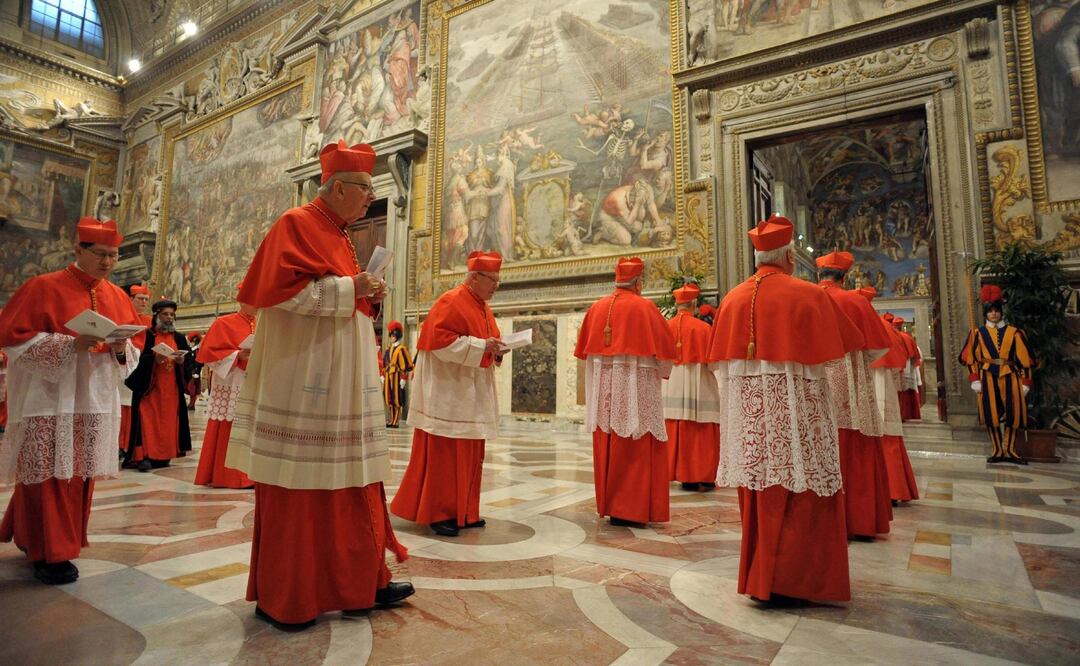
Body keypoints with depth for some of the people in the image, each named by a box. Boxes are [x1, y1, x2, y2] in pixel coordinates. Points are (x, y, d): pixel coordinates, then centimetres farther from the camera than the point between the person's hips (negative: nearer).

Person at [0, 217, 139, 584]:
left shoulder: (118, 297, 10)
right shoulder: (43, 287, -4)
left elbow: (134, 350, 13)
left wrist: (120, 347, -11)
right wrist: (69, 343, -21)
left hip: (95, 400, 5)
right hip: (49, 399, -5)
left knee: (80, 473, 10)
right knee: (51, 475, -3)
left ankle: (34, 537, 30)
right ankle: (50, 553, 9)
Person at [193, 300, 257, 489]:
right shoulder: (224, 323, -1)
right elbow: (209, 352, -6)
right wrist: (238, 355, -17)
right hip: (230, 388, -5)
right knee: (228, 431, -4)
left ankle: (247, 475, 12)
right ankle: (224, 475, 4)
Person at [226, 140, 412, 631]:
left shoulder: (339, 236, 20)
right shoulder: (296, 224, -5)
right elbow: (280, 289, -18)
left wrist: (369, 296, 6)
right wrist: (348, 287, -16)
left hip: (344, 381, 9)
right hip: (303, 380, -9)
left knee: (351, 480, 10)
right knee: (295, 488, 0)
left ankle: (360, 582, 20)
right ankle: (280, 597, 17)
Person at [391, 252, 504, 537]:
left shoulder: (483, 307, 16)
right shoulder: (451, 302, -12)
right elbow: (440, 339, -21)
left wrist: (495, 350, 0)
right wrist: (481, 346, -22)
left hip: (473, 393, 9)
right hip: (448, 391, -9)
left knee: (469, 454, 12)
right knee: (444, 453, -3)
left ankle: (463, 511, 21)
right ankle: (438, 513, 8)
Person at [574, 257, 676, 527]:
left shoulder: (596, 307, 6)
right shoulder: (644, 307, -7)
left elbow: (585, 349, 11)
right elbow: (664, 347, -4)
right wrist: (662, 372, 14)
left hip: (603, 388, 5)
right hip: (635, 387, -5)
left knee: (607, 448, 12)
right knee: (634, 450, 2)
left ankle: (608, 504, 21)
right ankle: (627, 509, 4)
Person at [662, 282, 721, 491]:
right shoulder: (703, 327, -6)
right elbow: (712, 360, -6)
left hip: (670, 386, 3)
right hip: (697, 386, -3)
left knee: (674, 433, 8)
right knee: (700, 434, 5)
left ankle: (680, 474, 13)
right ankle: (702, 476, 8)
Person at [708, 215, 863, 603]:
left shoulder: (732, 299, 4)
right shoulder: (807, 295, -7)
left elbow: (721, 362, 7)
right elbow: (842, 348, 0)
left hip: (748, 412, 5)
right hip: (793, 409, -5)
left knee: (759, 495, 14)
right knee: (800, 494, 5)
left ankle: (758, 576, 26)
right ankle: (788, 580, 9)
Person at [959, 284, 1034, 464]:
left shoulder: (1014, 332, 6)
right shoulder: (978, 333, 4)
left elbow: (1023, 358, 6)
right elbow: (971, 358, 2)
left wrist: (1025, 382, 2)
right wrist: (974, 380, -6)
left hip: (1010, 377, 1)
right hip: (988, 378, -1)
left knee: (1012, 414, 3)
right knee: (991, 415, 0)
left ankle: (1009, 450, 17)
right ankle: (998, 451, 10)